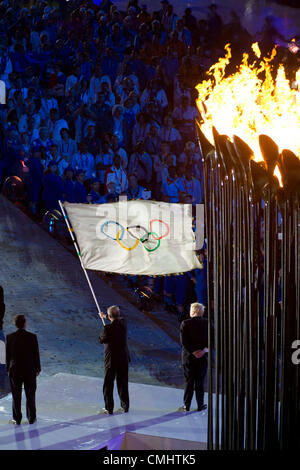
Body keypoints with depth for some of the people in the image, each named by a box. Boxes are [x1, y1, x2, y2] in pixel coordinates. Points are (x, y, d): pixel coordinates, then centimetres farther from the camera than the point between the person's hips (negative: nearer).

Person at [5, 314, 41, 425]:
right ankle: (31, 418, 18)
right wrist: (37, 369, 7)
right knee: (30, 395, 11)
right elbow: (36, 354, -5)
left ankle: (17, 419, 15)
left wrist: (8, 369, 10)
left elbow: (8, 355, -2)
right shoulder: (32, 337, -11)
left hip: (15, 371, 1)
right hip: (30, 370, 0)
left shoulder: (10, 337, -8)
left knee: (16, 396, 10)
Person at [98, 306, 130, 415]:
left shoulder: (108, 328, -23)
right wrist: (105, 317, 32)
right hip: (124, 358, 5)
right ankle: (125, 407, 24)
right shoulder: (123, 322, -6)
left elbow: (101, 340, -8)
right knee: (123, 383, 17)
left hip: (111, 360, -5)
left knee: (108, 385, 9)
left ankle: (109, 409, 14)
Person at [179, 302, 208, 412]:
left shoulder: (185, 324, -10)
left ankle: (186, 405, 12)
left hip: (188, 357, -2)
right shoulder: (207, 323, -3)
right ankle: (200, 405, 16)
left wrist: (193, 352, -13)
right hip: (203, 358, 2)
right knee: (200, 382, 11)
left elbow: (183, 341, -15)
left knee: (189, 382, 7)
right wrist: (205, 349, -12)